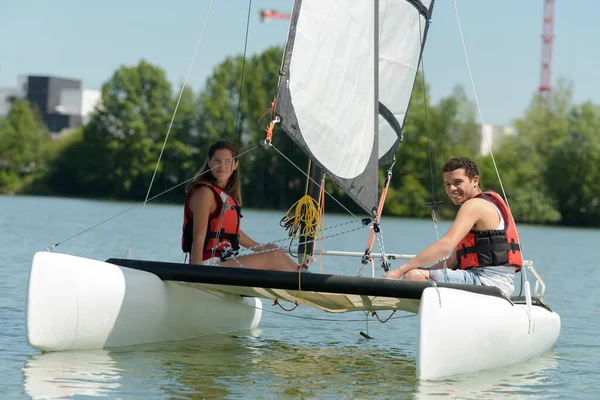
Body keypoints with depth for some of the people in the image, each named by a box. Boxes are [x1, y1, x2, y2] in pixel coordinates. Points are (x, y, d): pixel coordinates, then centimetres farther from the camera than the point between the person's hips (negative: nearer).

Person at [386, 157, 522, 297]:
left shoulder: (475, 205, -9)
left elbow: (446, 245, -23)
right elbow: (453, 261, 22)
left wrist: (399, 270, -24)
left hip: (487, 280, -11)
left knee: (413, 276, -23)